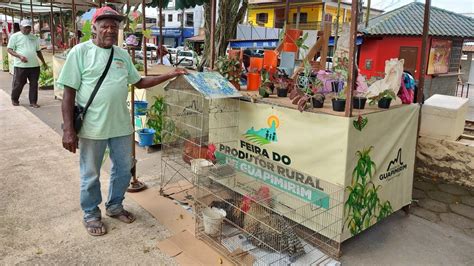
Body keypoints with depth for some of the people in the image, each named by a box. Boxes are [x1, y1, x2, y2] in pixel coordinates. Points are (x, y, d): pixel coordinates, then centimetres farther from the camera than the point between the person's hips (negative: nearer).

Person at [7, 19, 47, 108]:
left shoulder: (34, 38, 14)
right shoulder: (15, 36, 1)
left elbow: (38, 51, 21)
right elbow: (9, 49, -2)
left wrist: (44, 62, 20)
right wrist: (19, 56, -18)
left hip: (34, 65, 4)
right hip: (20, 66, -3)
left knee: (34, 84, 3)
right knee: (18, 84, 5)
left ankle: (33, 102, 11)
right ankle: (14, 99, 25)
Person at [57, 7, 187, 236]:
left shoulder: (123, 55, 9)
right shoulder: (80, 52, -8)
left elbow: (139, 82, 16)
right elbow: (69, 92, -10)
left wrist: (169, 76, 7)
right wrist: (68, 129, -15)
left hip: (121, 125, 5)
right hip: (92, 127, -5)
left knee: (123, 169, 17)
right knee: (90, 175, 11)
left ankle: (114, 206, 40)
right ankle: (91, 214, 32)